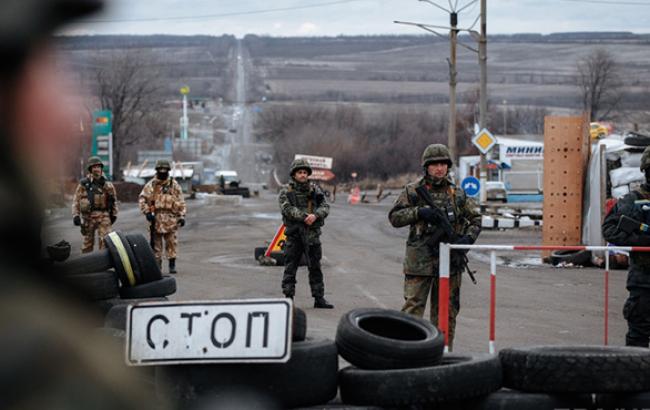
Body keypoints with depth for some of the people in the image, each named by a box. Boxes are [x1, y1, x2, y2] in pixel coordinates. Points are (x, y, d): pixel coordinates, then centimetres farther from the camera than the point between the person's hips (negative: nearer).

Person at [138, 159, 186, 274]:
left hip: (170, 218, 0)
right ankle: (157, 265, 11)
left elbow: (181, 202, 8)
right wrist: (147, 212, -8)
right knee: (156, 243, 4)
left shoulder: (174, 185, 7)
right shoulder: (151, 185, 4)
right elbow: (142, 199, 3)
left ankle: (172, 264, 5)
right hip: (156, 218, 0)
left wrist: (182, 216, 1)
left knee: (172, 242, -2)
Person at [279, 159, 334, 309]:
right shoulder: (286, 192, 1)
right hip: (294, 234, -3)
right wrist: (304, 216, -24)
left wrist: (315, 215, -21)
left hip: (312, 234, 3)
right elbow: (288, 209, -14)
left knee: (315, 268, 7)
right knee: (290, 268, 0)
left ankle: (319, 298, 12)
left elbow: (325, 207, 0)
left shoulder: (315, 190, 10)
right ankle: (288, 297, 5)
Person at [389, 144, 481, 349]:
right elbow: (394, 217, -1)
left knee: (446, 312, 8)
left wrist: (468, 238, -4)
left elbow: (475, 219, 15)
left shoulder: (457, 194, 10)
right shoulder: (413, 191, 3)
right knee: (413, 308, -7)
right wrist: (419, 212, -15)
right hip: (420, 261, -3)